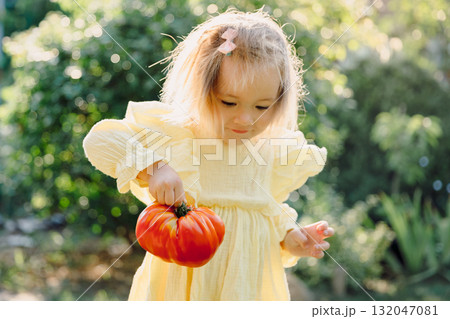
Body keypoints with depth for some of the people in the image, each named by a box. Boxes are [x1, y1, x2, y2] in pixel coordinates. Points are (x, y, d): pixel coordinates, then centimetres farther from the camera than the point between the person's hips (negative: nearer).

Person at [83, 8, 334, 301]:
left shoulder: (273, 155, -3)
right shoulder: (173, 133, -13)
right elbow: (99, 140, -18)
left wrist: (289, 239, -6)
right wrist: (152, 168, -30)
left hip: (247, 285, 2)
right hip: (180, 281, -2)